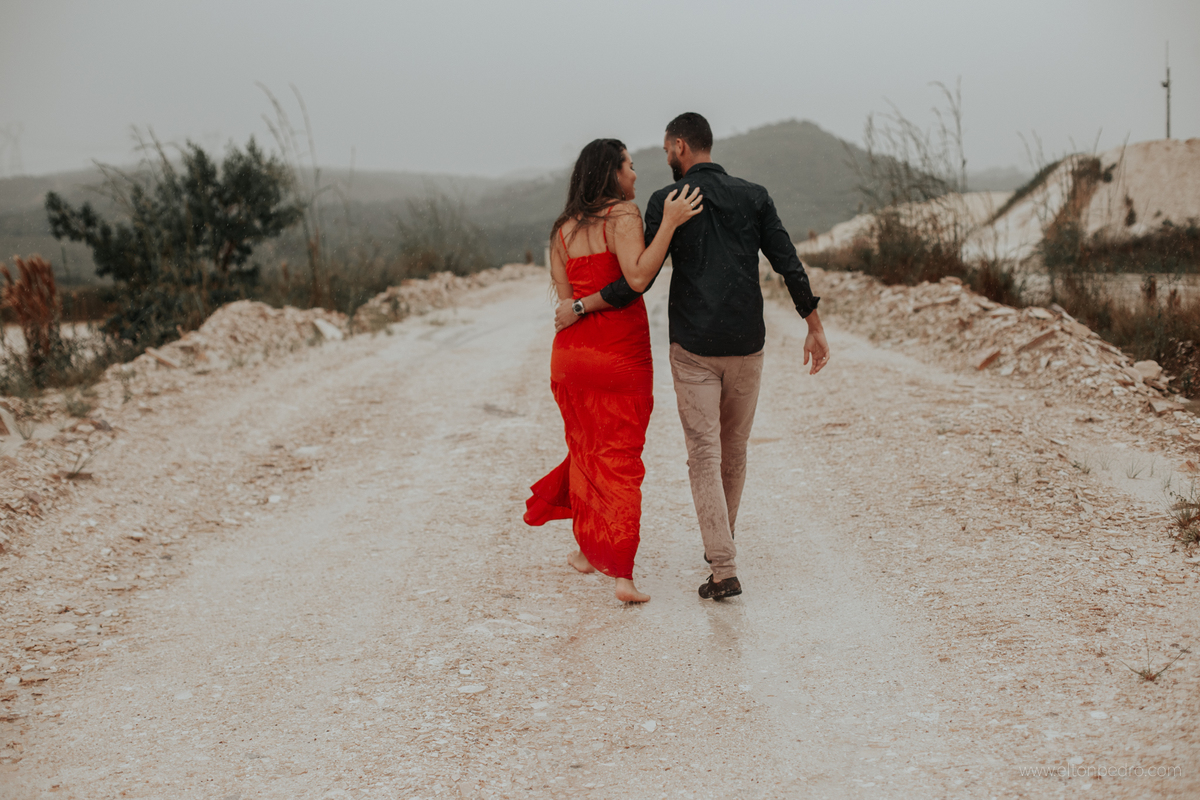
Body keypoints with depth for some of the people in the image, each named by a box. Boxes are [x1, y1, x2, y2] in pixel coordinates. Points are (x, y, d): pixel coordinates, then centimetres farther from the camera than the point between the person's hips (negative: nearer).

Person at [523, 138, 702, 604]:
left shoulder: (562, 229, 9)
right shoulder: (623, 215, -10)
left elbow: (564, 295, 5)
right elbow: (638, 278, -23)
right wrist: (669, 223, -24)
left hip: (571, 351, 6)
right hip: (621, 353, -5)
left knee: (585, 449, 21)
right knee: (620, 458, -1)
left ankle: (588, 550, 32)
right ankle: (622, 573, -7)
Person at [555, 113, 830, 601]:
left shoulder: (666, 201, -4)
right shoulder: (753, 196, 5)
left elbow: (639, 281, -7)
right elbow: (789, 265, 0)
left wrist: (577, 309, 3)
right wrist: (816, 328, 7)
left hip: (693, 349, -3)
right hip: (745, 345, 4)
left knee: (705, 456, -2)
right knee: (733, 450, 19)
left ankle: (725, 570, -10)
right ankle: (720, 544, 36)